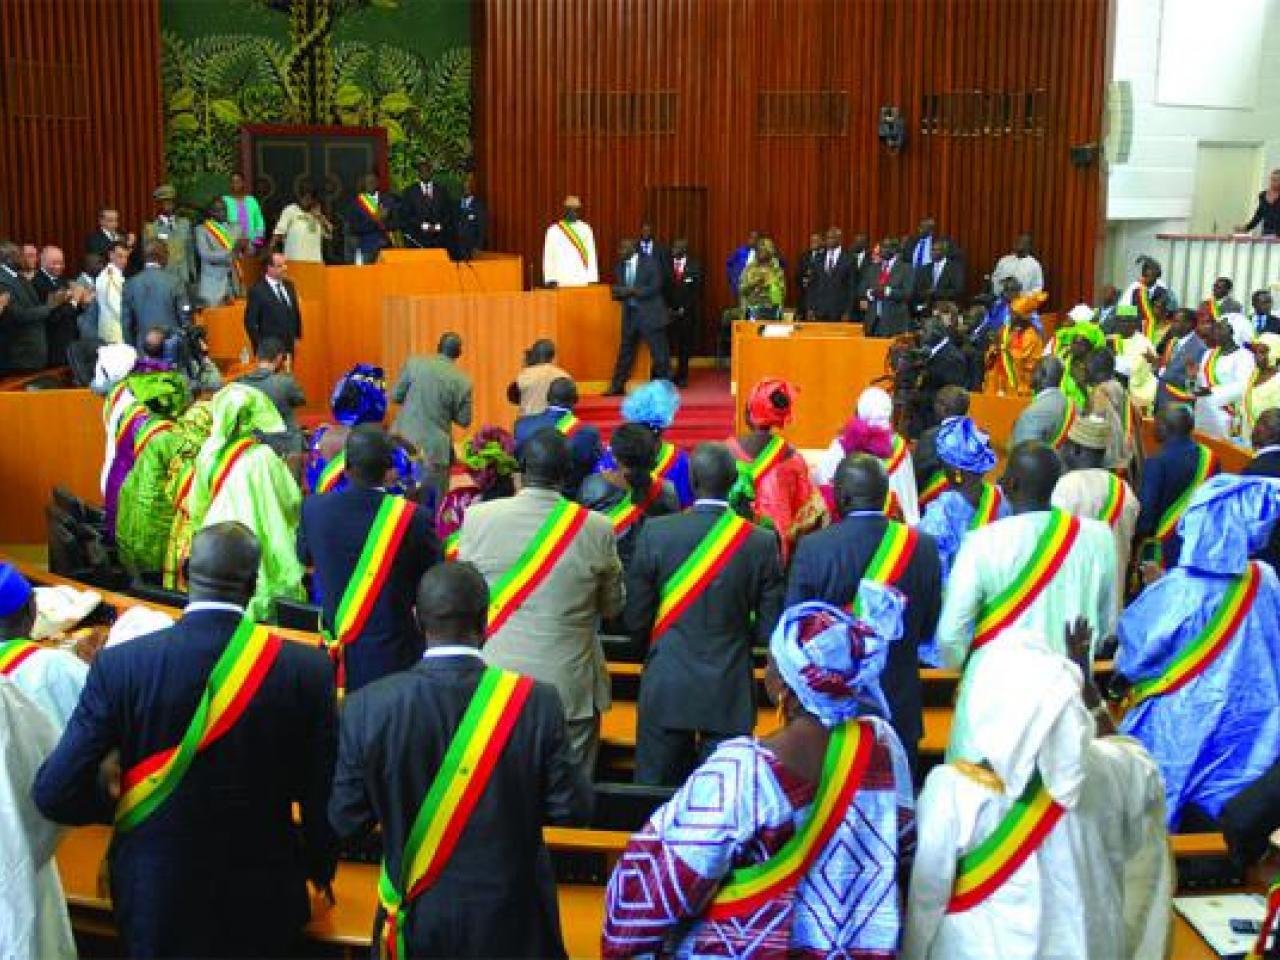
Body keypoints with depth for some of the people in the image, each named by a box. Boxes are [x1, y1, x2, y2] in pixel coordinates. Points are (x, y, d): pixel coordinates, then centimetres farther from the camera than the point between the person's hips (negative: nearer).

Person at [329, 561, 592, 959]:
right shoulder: (535, 702, -19)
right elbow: (572, 808, -12)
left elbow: (346, 820, -8)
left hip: (417, 912, 1)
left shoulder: (368, 706, -17)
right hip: (509, 914, -1)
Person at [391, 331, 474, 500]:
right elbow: (463, 420, 0)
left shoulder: (414, 363, -3)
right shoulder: (462, 381, -5)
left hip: (405, 442, 2)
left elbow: (395, 396, 1)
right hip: (436, 449, -2)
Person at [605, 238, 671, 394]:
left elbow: (655, 287, -12)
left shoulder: (650, 263, -5)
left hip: (650, 314, -5)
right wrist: (620, 293, -11)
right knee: (625, 352, 9)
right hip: (629, 315, 5)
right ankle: (617, 387, 17)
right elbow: (617, 290, 13)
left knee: (659, 353, -2)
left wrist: (634, 291, -18)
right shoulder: (620, 266, 12)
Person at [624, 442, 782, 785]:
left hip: (666, 690, 0)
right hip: (730, 693, 0)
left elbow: (636, 618, -5)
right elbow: (769, 628, -4)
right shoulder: (761, 542, -9)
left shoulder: (655, 533, -10)